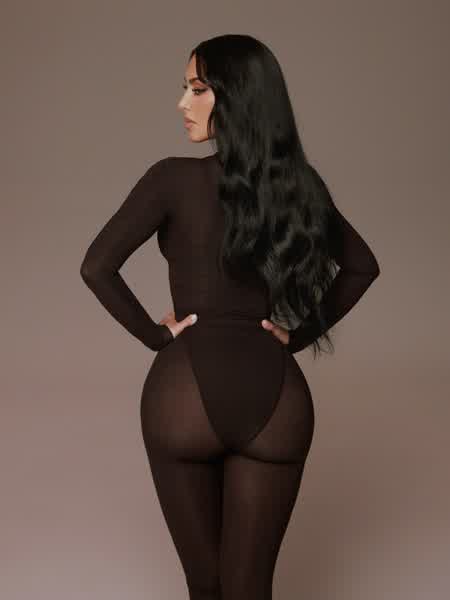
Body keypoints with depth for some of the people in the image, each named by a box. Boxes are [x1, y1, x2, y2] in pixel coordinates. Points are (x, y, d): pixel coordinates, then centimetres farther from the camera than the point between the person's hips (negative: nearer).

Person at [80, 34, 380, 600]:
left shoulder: (175, 178, -8)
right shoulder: (300, 183, 7)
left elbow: (96, 267, -13)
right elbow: (362, 265, 15)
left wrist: (155, 334, -1)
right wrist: (297, 332, 10)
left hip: (187, 389, -3)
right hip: (274, 394, 3)